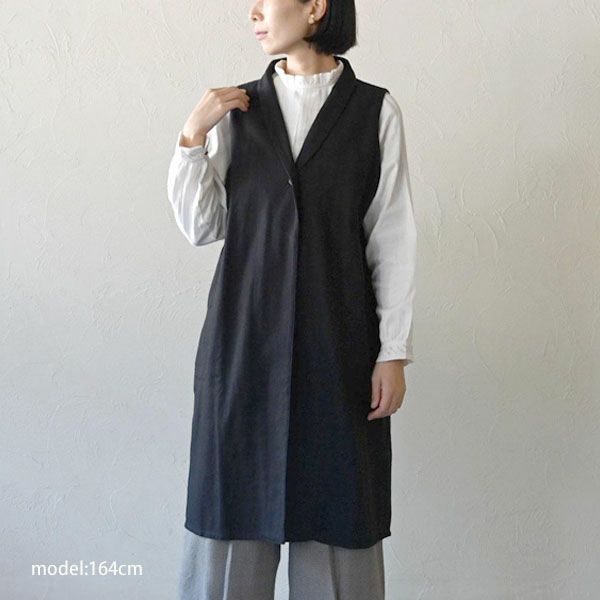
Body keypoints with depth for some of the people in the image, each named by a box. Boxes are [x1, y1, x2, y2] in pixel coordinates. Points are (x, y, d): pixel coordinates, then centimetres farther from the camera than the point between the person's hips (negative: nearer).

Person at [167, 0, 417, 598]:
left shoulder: (376, 110, 1)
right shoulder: (239, 108, 7)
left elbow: (392, 238, 0)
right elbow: (200, 226, 6)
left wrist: (394, 352, -4)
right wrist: (192, 137, -5)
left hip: (338, 342, -2)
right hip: (244, 338, 2)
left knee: (337, 513, 5)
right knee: (235, 504, 7)